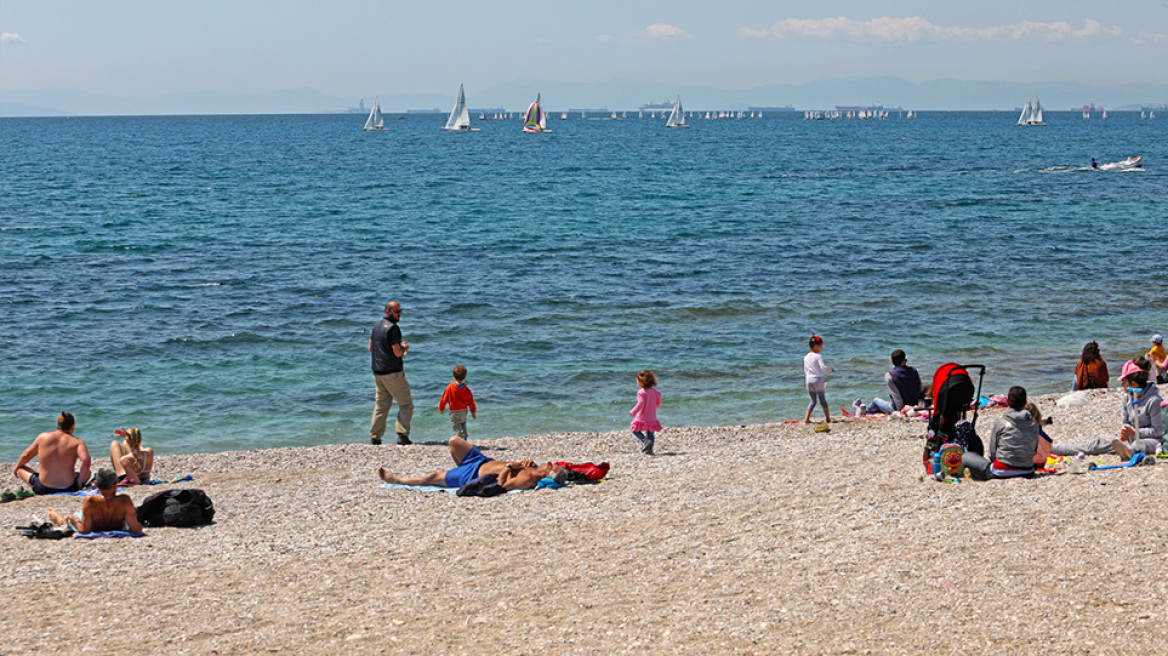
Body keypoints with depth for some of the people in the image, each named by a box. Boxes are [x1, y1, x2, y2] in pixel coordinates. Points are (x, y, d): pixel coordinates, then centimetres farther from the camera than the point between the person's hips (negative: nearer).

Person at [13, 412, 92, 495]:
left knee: (20, 468, 25)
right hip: (69, 488, 0)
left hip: (43, 489, 0)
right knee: (87, 472, 30)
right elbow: (86, 461, -22)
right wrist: (79, 484, -11)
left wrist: (16, 467, 30)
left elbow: (26, 455, 10)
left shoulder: (43, 437, 0)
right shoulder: (77, 442, -6)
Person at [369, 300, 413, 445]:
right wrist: (405, 348, 4)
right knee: (406, 404, -1)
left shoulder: (377, 326, 14)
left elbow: (371, 348, 21)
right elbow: (398, 352, -18)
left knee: (381, 405, 14)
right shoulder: (393, 328, -14)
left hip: (377, 372, 8)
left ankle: (374, 437, 12)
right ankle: (402, 435, -10)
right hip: (392, 373, -8)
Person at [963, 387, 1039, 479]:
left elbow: (992, 451, 1)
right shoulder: (1034, 423, 3)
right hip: (1027, 471, 4)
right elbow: (1034, 450, 11)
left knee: (964, 456, 7)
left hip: (1002, 471, -4)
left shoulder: (1000, 422, -6)